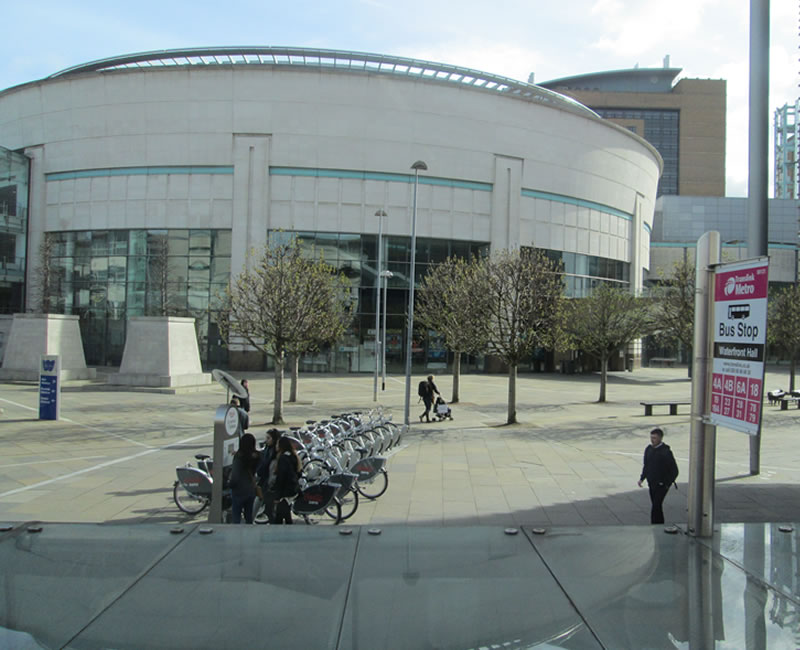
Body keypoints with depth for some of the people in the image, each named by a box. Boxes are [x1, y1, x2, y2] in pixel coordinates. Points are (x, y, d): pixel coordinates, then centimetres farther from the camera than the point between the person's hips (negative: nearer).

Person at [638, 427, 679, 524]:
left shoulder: (666, 451, -16)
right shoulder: (649, 449, 4)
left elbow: (674, 471, -11)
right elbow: (645, 465, 17)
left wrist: (667, 484, -13)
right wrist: (642, 478, 7)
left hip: (662, 485, -7)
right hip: (651, 484, 7)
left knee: (655, 508, -11)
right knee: (657, 506, 17)